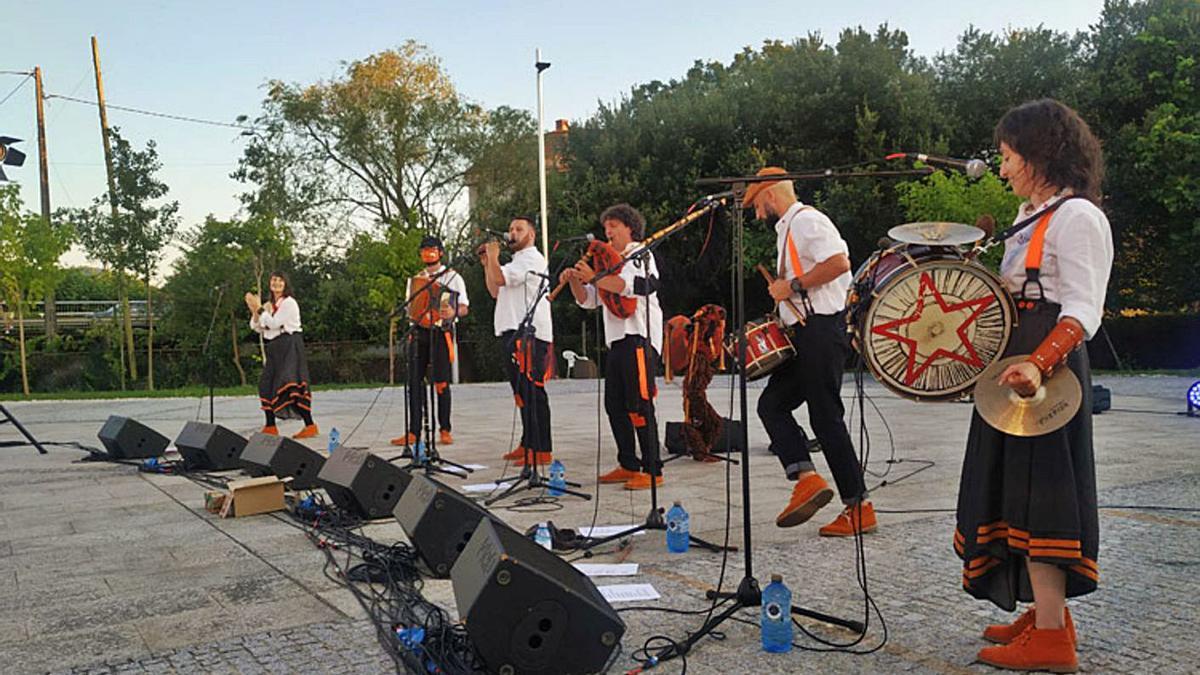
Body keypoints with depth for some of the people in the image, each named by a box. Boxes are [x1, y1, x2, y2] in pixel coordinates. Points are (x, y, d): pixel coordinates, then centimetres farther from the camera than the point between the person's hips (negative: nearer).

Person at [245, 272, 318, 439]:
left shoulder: (289, 303, -7)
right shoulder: (269, 305, 16)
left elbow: (274, 323, -15)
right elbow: (258, 328, 12)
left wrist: (260, 308, -8)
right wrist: (255, 312, -3)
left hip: (289, 346, -8)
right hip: (274, 348, 9)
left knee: (291, 385, -16)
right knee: (267, 384, 6)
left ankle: (310, 426, -17)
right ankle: (270, 427, 14)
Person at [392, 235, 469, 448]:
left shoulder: (453, 277, 5)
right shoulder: (415, 279, 19)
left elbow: (464, 308, 1)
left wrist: (453, 312, -21)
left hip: (441, 333, -4)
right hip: (419, 332, 4)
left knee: (441, 383, -4)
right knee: (414, 382, -1)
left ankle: (445, 430, 6)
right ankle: (413, 432, 2)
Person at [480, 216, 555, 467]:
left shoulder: (532, 258, -7)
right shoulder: (516, 262, 26)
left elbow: (500, 278, -18)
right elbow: (495, 291, 23)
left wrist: (493, 254, -1)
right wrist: (487, 263, 15)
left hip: (529, 334, -10)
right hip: (514, 333, 10)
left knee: (533, 392, -11)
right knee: (522, 393, 12)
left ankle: (541, 450, -11)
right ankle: (528, 444, 19)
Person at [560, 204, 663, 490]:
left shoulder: (640, 254, 1)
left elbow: (628, 285, -19)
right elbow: (588, 300, 21)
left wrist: (593, 277, -20)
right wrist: (574, 281, 3)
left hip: (639, 337, -9)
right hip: (618, 339, 9)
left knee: (638, 405, -12)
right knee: (614, 405, 8)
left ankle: (653, 471, -10)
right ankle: (628, 465, 17)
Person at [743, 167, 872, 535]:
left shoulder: (806, 220, -9)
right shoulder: (788, 229, 22)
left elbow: (838, 262, -25)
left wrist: (792, 286, -17)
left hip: (821, 331, -11)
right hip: (804, 335, 11)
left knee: (826, 418, -7)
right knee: (771, 403, 6)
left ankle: (859, 508, 1)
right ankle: (806, 478, -1)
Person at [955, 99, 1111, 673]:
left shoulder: (1076, 215, -12)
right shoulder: (1034, 216, 17)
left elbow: (1083, 312, -21)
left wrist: (1038, 364, -34)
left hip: (1048, 371, -10)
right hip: (1018, 365, 10)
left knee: (1036, 492, -7)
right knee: (1017, 489, 13)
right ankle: (1045, 612, 25)